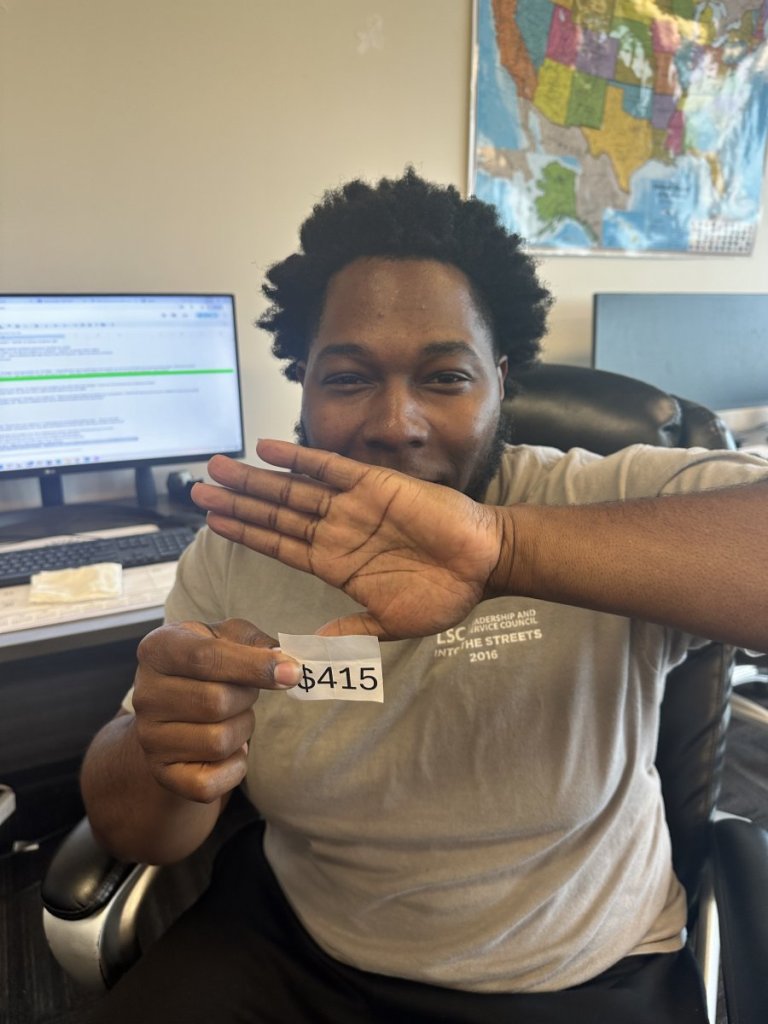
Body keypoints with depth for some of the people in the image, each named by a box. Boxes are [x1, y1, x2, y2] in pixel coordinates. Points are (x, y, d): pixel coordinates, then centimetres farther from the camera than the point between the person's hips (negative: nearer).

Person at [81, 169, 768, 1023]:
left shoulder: (604, 500, -18)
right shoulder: (236, 549, -10)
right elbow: (131, 833, -8)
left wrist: (507, 548, -44)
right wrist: (164, 756, -30)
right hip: (289, 953, 2)